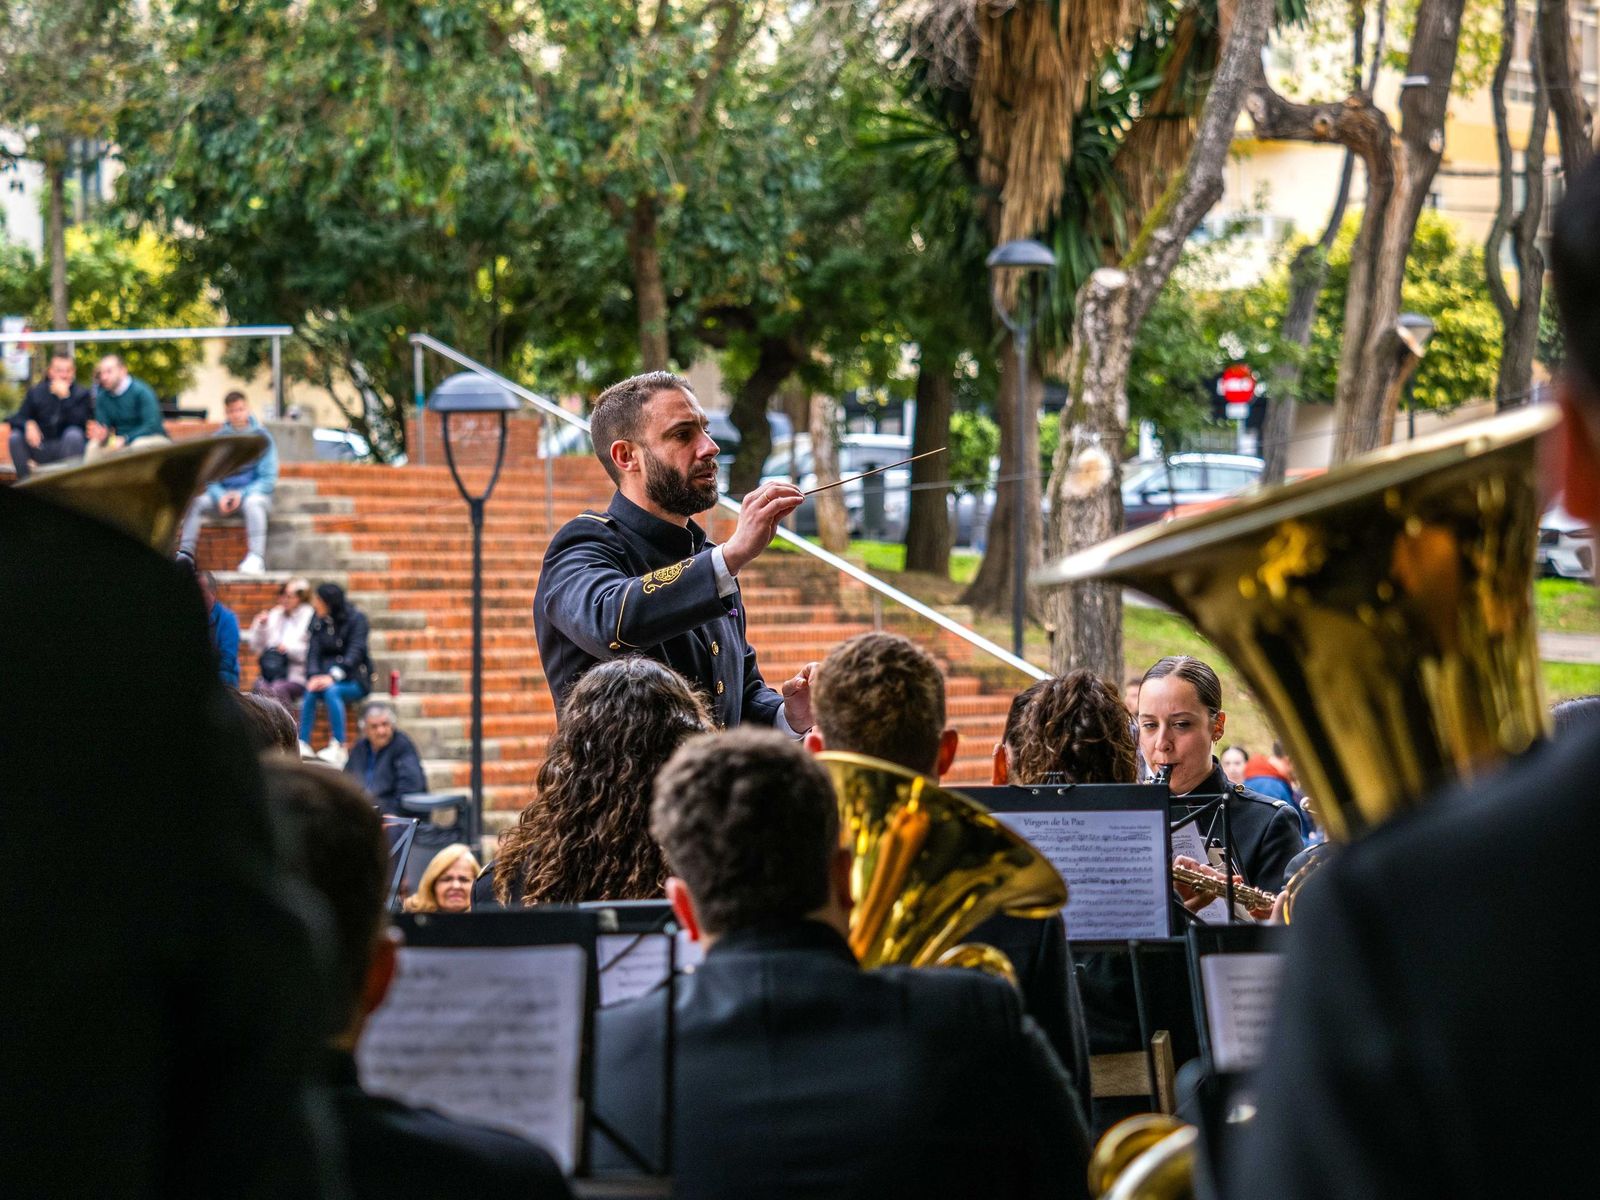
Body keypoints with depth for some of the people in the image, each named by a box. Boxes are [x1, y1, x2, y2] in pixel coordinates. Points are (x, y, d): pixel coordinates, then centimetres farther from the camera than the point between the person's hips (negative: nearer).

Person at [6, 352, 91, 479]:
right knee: (16, 436, -24)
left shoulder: (81, 394, -5)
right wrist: (28, 424, -26)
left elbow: (79, 422, -21)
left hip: (66, 448, -2)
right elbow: (17, 419, -2)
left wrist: (65, 397, -27)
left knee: (74, 434, -33)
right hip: (40, 449, 2)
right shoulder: (35, 392, 2)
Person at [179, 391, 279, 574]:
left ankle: (256, 556, -44)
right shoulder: (219, 439, 7)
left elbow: (269, 478, -5)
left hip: (253, 492, -3)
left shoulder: (262, 438, 0)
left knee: (253, 502, -39)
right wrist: (220, 496, -15)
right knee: (195, 500, -24)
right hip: (223, 494, 3)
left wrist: (242, 494, -19)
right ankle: (185, 553, -28)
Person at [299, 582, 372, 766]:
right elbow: (313, 651, 1)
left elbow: (355, 652, -17)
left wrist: (333, 676, -30)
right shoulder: (318, 620, 8)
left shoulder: (356, 618, -7)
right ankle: (303, 744, -31)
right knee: (310, 691, -29)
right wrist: (314, 676, -19)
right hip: (326, 673, 4)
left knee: (332, 691, -35)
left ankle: (338, 748, -33)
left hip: (354, 679, -4)